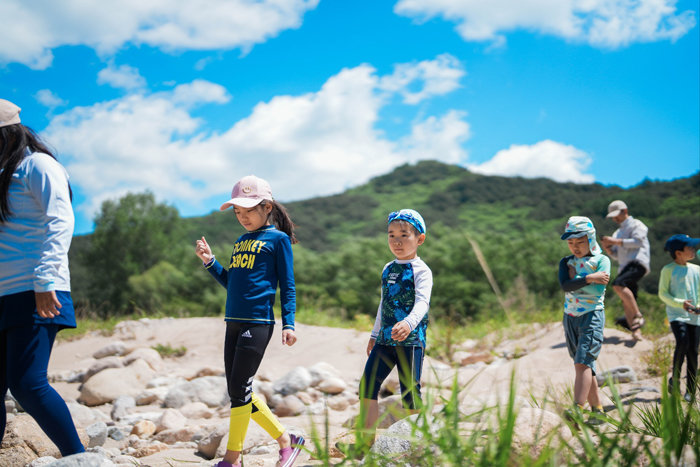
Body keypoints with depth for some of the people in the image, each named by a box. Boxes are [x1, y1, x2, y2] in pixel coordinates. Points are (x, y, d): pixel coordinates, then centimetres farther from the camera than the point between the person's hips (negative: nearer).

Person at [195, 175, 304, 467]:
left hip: (258, 322, -8)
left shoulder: (278, 238, -1)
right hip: (233, 322, 8)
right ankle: (285, 441, 19)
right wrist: (209, 261, 11)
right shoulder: (240, 241, 19)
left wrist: (289, 324, -11)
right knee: (237, 391, 8)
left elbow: (287, 286, -3)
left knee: (239, 388, -6)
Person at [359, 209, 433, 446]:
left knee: (409, 390, -2)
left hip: (411, 340, -6)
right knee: (367, 383, 1)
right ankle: (368, 438, 10)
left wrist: (409, 323, -43)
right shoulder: (387, 269, 14)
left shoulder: (421, 271, -8)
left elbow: (422, 302, -24)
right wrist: (374, 334, 26)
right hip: (385, 339, 7)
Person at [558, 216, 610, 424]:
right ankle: (597, 411, 15)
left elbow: (598, 291, -17)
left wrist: (576, 279, -10)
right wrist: (589, 278, -20)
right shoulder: (566, 262, 9)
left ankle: (577, 410, -24)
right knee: (585, 366, 8)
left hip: (592, 316, -5)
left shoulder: (601, 260, -1)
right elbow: (565, 285, -12)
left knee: (583, 363, -17)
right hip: (570, 318, 5)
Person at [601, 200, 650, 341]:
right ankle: (636, 331, -8)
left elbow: (637, 241, -10)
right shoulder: (618, 233, 31)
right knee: (626, 301, -5)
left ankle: (638, 315, -25)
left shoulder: (636, 225, 9)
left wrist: (615, 241, -12)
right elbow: (616, 255, 28)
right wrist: (607, 248, 8)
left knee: (618, 285, -30)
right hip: (625, 267, 8)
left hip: (637, 263, -8)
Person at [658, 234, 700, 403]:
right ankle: (674, 381, -6)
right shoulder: (668, 270, -2)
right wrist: (680, 303, -17)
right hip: (676, 315, -4)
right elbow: (663, 293, -2)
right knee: (682, 342, -24)